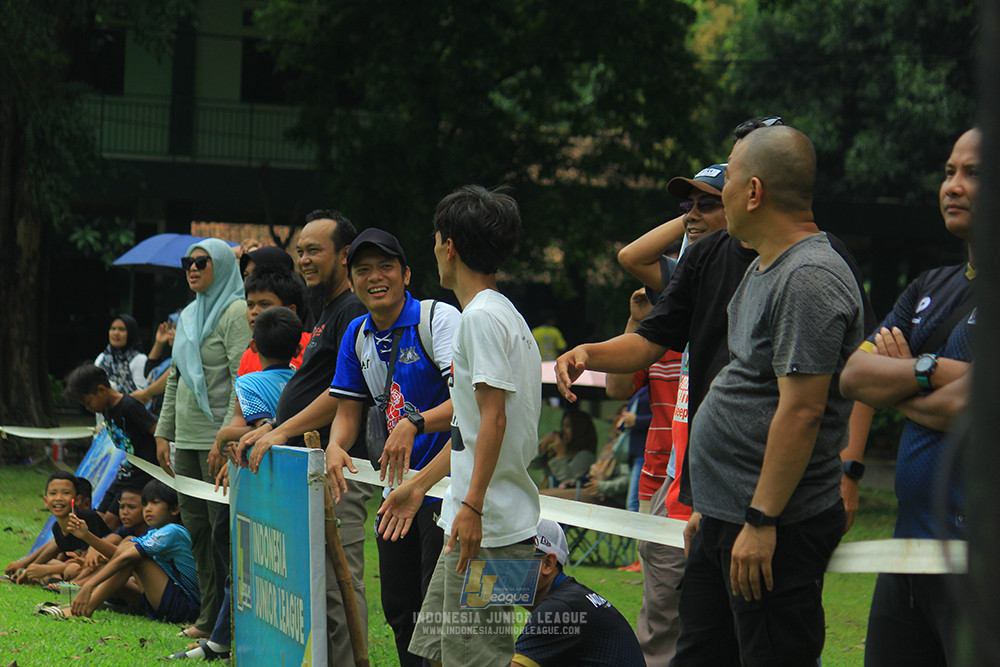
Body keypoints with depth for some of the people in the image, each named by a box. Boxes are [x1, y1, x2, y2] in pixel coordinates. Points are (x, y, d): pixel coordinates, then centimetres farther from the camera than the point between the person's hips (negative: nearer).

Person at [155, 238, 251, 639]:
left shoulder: (236, 313, -9)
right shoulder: (188, 316, 18)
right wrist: (163, 433, 17)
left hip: (219, 439, -9)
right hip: (187, 439, 9)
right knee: (196, 527, 9)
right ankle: (209, 617, 15)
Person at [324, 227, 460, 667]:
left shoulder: (439, 318, -13)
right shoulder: (357, 335, 9)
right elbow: (348, 410, 13)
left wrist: (414, 424, -37)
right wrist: (335, 447, -8)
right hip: (397, 489, 7)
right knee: (399, 610, 12)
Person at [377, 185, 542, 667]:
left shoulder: (481, 316, -13)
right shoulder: (500, 313, 19)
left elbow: (494, 417, -20)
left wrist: (473, 505, -24)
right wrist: (419, 484, 29)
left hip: (489, 527, -10)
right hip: (472, 521, 10)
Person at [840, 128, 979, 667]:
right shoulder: (932, 287, 17)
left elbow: (967, 407, -18)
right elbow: (852, 376, 7)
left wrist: (894, 382, -1)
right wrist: (931, 370, -11)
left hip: (980, 552, -8)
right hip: (911, 542, 8)